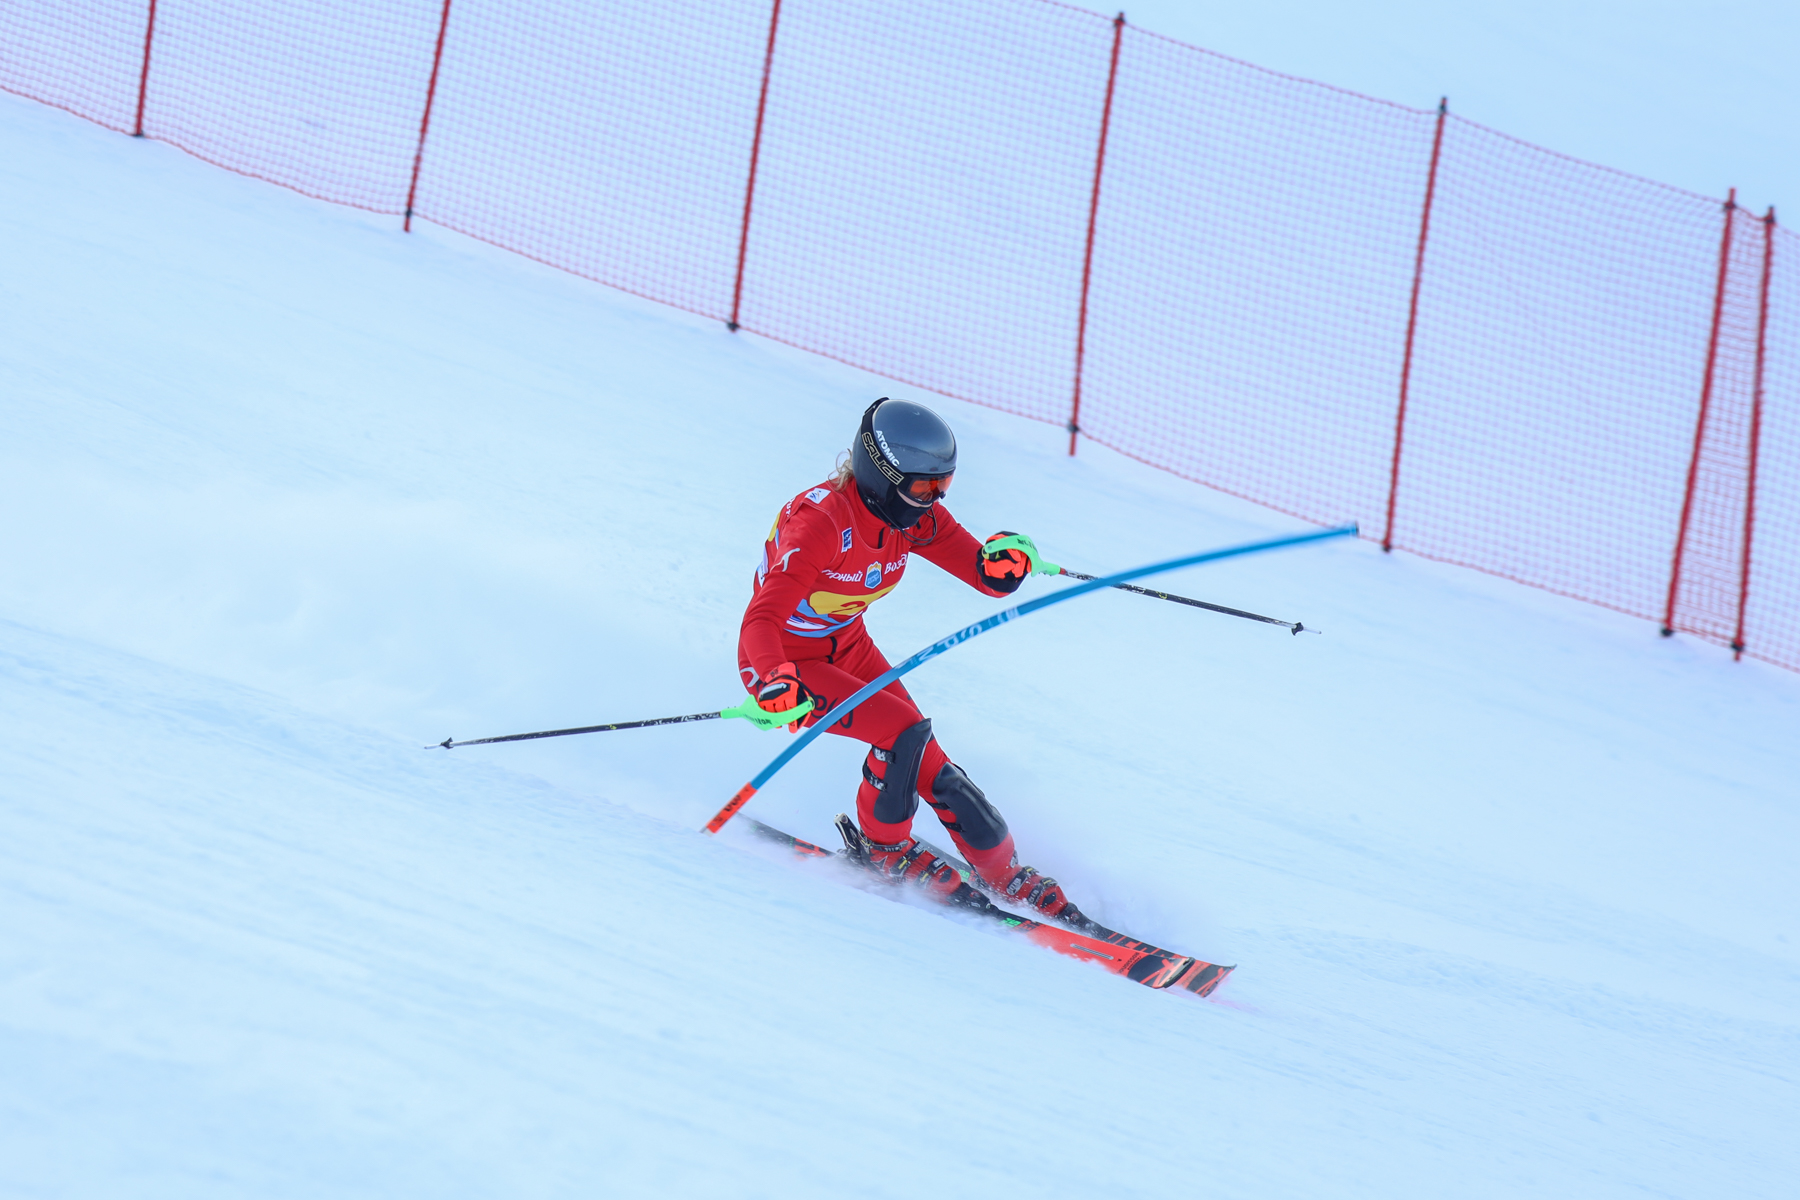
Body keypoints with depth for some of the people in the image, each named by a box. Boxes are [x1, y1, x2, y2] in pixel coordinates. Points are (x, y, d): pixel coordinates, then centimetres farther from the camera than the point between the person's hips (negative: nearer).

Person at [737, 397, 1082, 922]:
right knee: (903, 732, -22)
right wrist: (774, 683, -61)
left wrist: (1005, 562, -35)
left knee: (927, 767, -2)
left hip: (848, 645, 6)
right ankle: (885, 847, 3)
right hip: (784, 661, -6)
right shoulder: (821, 521, -34)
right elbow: (760, 620, -42)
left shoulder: (913, 513, -13)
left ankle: (1007, 874, 11)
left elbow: (984, 576, -10)